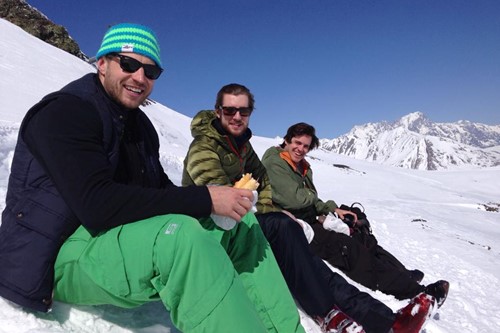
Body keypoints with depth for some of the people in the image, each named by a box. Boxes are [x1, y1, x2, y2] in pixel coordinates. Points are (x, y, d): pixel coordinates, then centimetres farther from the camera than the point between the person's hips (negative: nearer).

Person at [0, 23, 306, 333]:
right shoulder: (64, 112, -14)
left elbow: (162, 187, 7)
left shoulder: (139, 125, 11)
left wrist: (218, 198, -13)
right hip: (62, 259, -7)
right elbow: (98, 205, -28)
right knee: (181, 235, -38)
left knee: (242, 223, -3)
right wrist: (203, 199, -29)